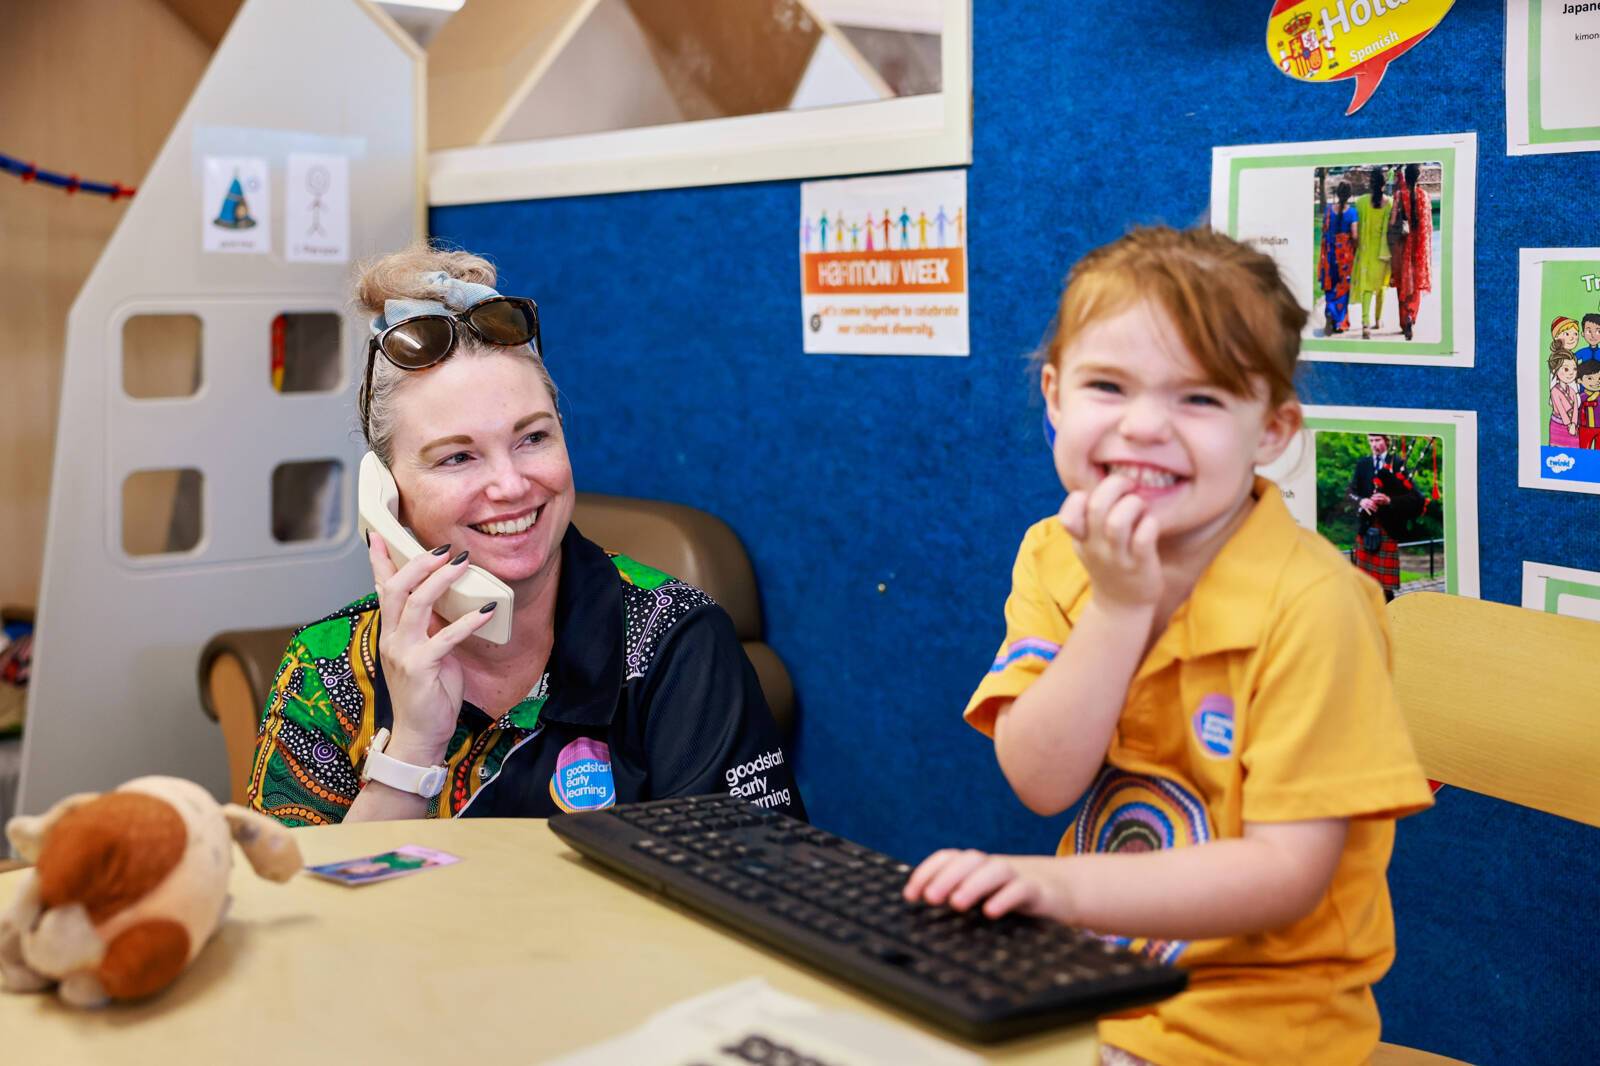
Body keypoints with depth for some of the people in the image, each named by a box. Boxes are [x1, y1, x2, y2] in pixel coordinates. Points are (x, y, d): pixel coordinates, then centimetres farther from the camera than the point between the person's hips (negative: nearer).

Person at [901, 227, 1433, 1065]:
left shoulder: (1310, 602, -20)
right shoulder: (1053, 557, -2)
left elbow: (1290, 873, -20)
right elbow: (1040, 784, -11)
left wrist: (1062, 886, -30)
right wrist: (1118, 606, -22)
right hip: (1091, 971, 5)